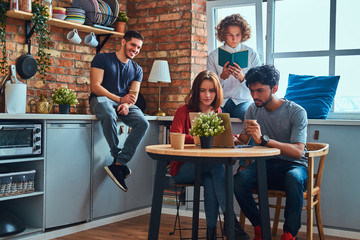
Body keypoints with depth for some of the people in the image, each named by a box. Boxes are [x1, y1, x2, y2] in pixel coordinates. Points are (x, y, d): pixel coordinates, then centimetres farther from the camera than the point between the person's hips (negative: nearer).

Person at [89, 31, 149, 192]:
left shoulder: (137, 69, 17)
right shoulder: (102, 58, 2)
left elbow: (133, 94, 8)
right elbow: (95, 86, -8)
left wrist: (127, 104, -17)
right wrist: (119, 99, -20)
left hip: (124, 103, 4)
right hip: (102, 99, -4)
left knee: (143, 123, -27)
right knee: (109, 114, -41)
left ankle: (118, 164, -29)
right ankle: (117, 156, -27)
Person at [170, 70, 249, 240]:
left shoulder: (217, 113, 11)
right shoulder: (184, 111, -4)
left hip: (207, 168, 3)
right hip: (184, 167, -3)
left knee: (210, 181, -32)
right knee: (217, 166, -31)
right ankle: (230, 219, -30)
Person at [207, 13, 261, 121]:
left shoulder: (251, 54, 6)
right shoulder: (213, 56, 6)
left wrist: (242, 78, -19)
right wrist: (222, 77, -17)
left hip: (243, 101, 0)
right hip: (220, 102, 0)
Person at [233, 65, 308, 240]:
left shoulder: (296, 112, -11)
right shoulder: (253, 110, 6)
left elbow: (298, 152, -23)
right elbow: (244, 139, 11)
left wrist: (263, 139, -36)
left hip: (293, 165, -4)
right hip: (265, 163, 4)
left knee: (293, 178, -39)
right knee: (238, 180, -27)